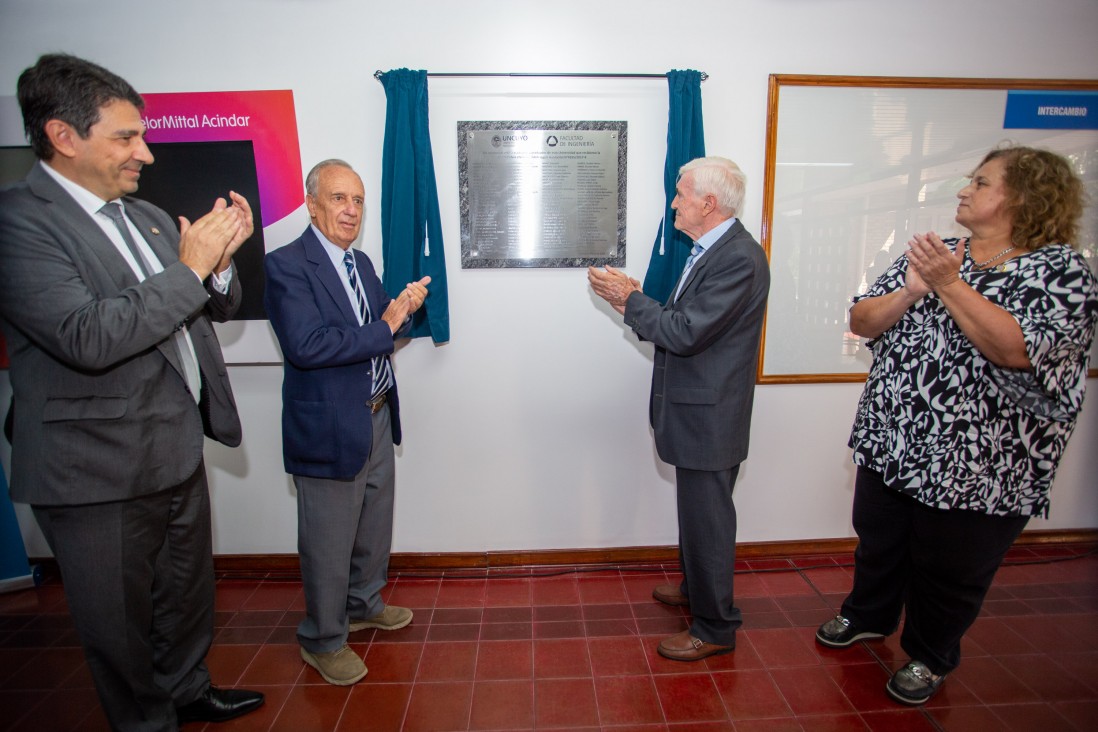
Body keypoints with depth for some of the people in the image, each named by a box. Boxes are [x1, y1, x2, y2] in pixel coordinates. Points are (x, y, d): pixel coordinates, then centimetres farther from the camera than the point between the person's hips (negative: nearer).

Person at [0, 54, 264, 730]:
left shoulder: (150, 217, 9)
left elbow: (217, 307, 13)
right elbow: (87, 336, -27)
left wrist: (219, 261, -7)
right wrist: (188, 268, -22)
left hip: (180, 452, 7)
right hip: (101, 473, -7)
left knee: (188, 593, 24)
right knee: (122, 624, 15)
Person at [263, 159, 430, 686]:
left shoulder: (360, 261, 10)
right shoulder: (285, 265, -15)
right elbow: (306, 346, -27)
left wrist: (402, 308, -8)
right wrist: (386, 326, -23)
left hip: (377, 418, 8)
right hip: (329, 428, -8)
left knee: (374, 526, 23)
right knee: (329, 543, 8)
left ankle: (363, 605, 46)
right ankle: (323, 641, 31)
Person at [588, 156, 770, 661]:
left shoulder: (739, 258, -21)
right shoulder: (709, 250, 11)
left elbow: (686, 332, -26)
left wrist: (631, 299, -15)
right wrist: (633, 303, -1)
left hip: (709, 416, -10)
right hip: (695, 411, 10)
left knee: (707, 520, 5)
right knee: (696, 512, 24)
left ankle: (715, 628, 24)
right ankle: (696, 589, 46)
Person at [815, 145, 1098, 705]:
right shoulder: (932, 254, 5)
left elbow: (1018, 349, -27)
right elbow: (861, 321, -2)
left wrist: (949, 284, -26)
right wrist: (911, 290, -18)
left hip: (977, 465, -4)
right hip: (890, 444, 5)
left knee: (950, 572, 16)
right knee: (878, 544, 22)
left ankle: (929, 657, 42)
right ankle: (867, 616, 49)